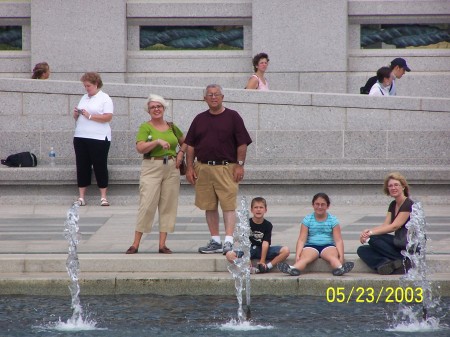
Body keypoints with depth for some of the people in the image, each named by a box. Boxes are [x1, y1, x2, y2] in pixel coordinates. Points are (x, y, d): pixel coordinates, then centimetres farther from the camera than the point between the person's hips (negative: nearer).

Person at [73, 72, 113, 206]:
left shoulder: (105, 98, -2)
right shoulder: (84, 98, 18)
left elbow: (108, 117, -14)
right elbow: (78, 118, 24)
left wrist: (90, 116, -17)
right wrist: (76, 114, 1)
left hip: (98, 138, -6)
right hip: (81, 137, 6)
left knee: (100, 166, -2)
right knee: (82, 166, 4)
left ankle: (103, 197, 3)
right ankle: (81, 197, 7)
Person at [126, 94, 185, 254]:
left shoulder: (172, 127, 12)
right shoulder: (145, 127, 0)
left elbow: (184, 142, 26)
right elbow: (140, 148, -14)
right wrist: (158, 141, -25)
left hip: (171, 169, 4)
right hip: (151, 169, -4)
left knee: (168, 206, 2)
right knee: (147, 205, -9)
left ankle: (162, 244, 5)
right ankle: (135, 244, -5)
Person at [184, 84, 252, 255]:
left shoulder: (232, 117, 2)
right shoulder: (199, 119, 13)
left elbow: (242, 143, 0)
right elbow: (190, 145, 14)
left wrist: (240, 165, -7)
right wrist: (189, 167, 6)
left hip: (227, 168, -4)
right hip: (203, 168, 4)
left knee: (228, 205, -10)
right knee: (209, 207, 7)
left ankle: (228, 241, -13)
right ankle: (215, 242, 14)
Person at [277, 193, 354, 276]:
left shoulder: (333, 220, 7)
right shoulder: (307, 220, 7)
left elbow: (338, 240, 0)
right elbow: (301, 240, 0)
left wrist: (341, 255, -17)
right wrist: (297, 255, -16)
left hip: (328, 246, 0)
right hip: (311, 246, 0)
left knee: (333, 256, -35)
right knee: (304, 258, -34)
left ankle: (340, 268, -68)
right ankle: (293, 269, -66)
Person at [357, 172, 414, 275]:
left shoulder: (408, 204, -10)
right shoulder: (393, 205, 16)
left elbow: (394, 226, -18)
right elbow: (385, 225, 5)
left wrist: (371, 233, -23)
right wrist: (368, 231, -15)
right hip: (398, 245, 8)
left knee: (374, 239, -24)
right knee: (362, 250, -8)